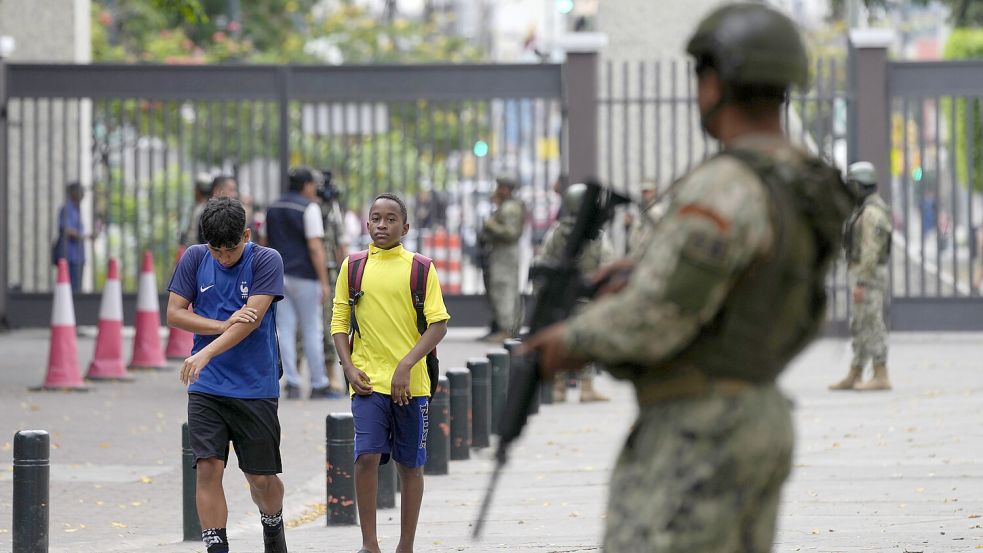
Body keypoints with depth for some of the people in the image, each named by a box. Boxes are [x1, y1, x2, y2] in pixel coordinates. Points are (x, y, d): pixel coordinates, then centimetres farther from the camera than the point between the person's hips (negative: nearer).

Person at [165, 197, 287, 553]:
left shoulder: (266, 261, -7)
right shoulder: (195, 258, 2)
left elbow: (251, 319, -16)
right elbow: (174, 313, 1)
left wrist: (207, 353, -27)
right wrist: (225, 325, -13)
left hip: (256, 388, -2)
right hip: (206, 387, 2)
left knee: (261, 477, 7)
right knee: (208, 468, -11)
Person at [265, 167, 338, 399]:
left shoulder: (273, 209, 12)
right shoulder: (309, 208, -9)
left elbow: (268, 243, 16)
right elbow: (315, 247, -15)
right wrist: (324, 282, -14)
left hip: (279, 276, 6)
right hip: (304, 276, -6)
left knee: (285, 330, 3)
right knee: (312, 331, 1)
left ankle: (292, 383, -2)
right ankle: (319, 385, 5)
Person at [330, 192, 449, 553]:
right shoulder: (352, 266, 7)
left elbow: (439, 324, -4)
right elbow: (339, 322, 11)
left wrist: (406, 365, -15)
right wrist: (349, 367, -3)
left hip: (411, 383, 0)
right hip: (368, 380, 0)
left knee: (410, 464, 6)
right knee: (367, 455, -15)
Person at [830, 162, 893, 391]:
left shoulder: (871, 212, -17)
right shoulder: (871, 210, 17)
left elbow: (870, 250, -23)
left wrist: (860, 284, -24)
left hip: (868, 278, -10)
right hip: (868, 278, 10)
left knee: (872, 326, -7)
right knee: (860, 327, 11)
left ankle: (881, 377, -6)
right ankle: (853, 378, 14)